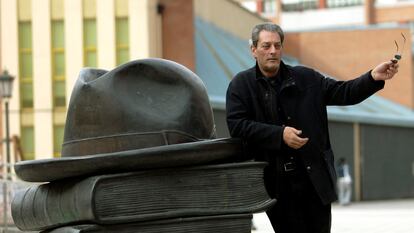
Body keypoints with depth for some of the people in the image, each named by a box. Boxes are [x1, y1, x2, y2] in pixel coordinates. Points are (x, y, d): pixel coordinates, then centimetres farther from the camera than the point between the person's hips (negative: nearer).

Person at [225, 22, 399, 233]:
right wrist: (280, 135, -19)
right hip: (276, 182, -2)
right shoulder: (241, 85, 2)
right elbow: (237, 125, -10)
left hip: (315, 177, 2)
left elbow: (343, 93, 6)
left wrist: (373, 78, -12)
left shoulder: (305, 78, 9)